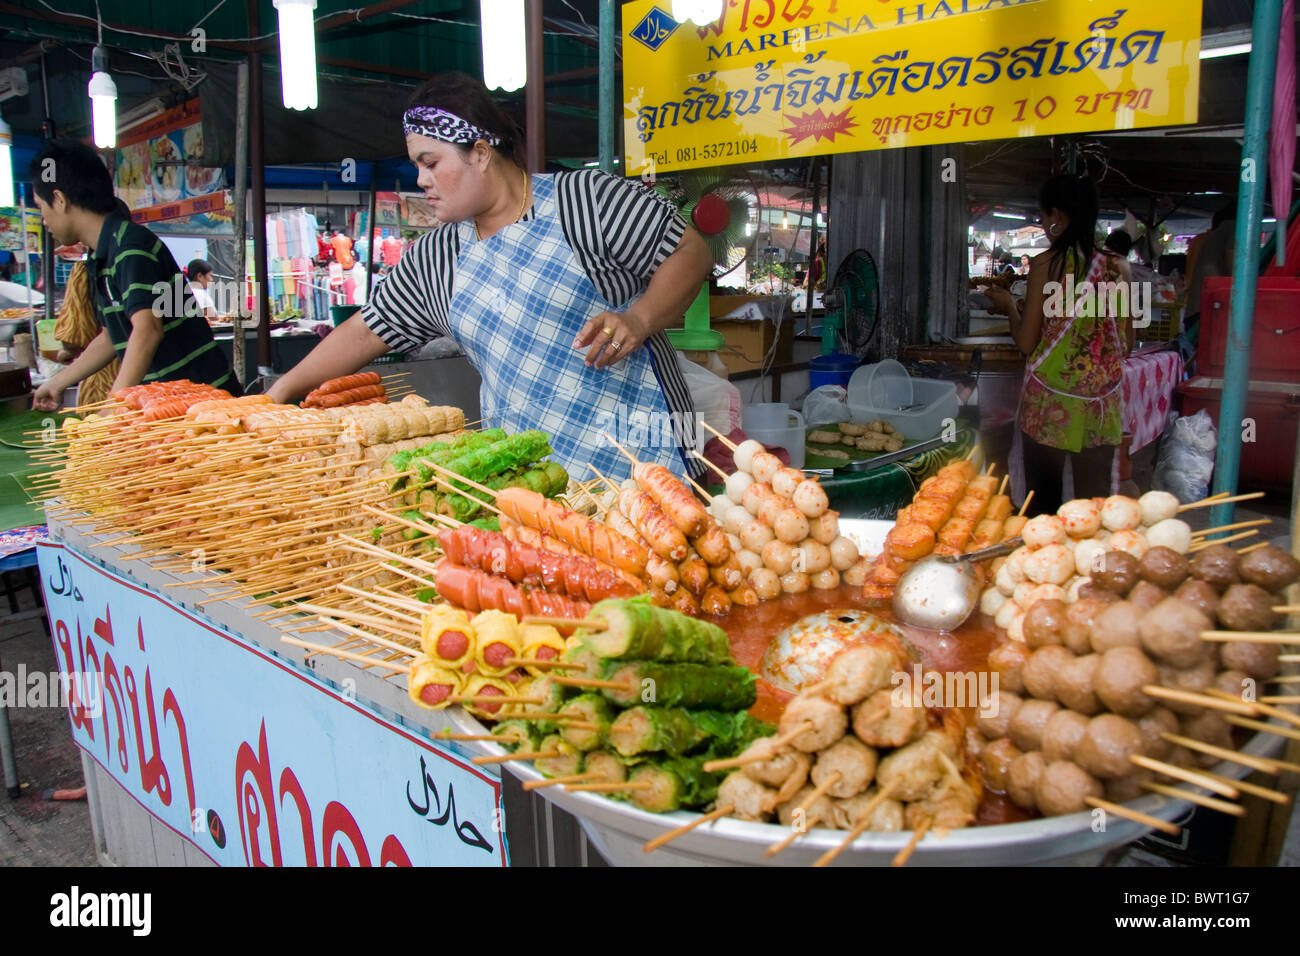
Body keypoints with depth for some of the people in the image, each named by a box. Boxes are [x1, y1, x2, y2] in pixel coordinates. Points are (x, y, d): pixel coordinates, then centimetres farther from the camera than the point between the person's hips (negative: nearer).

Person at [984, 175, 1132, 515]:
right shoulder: (1119, 267, 3)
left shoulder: (1046, 264, -8)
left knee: (1042, 499, 8)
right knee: (1094, 500, 10)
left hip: (1050, 400, -3)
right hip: (1101, 404, 3)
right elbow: (1126, 344, 8)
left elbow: (1026, 342, -7)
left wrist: (1009, 305, 10)